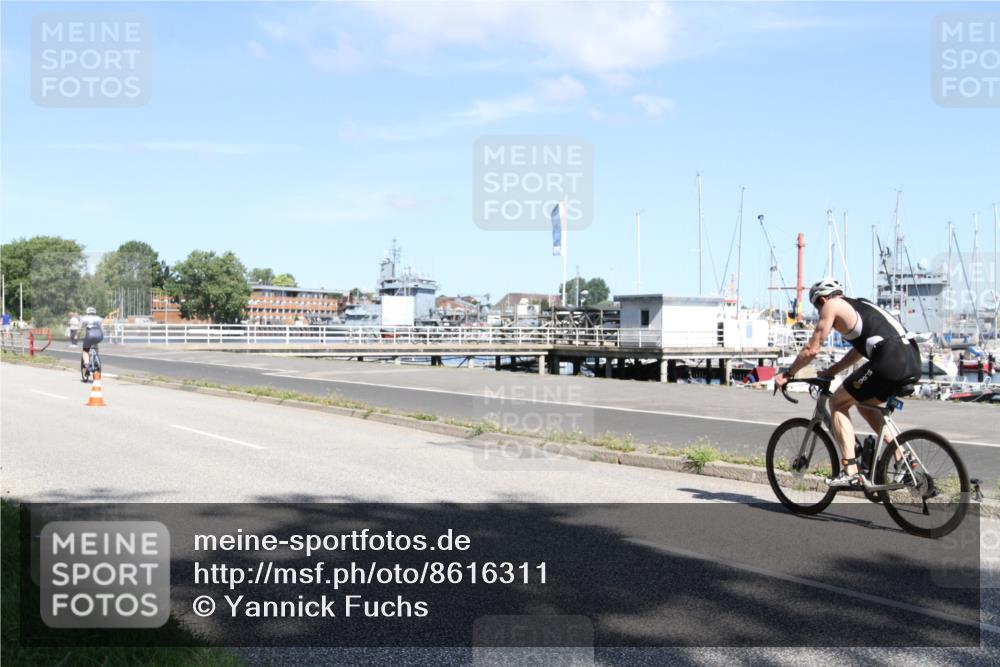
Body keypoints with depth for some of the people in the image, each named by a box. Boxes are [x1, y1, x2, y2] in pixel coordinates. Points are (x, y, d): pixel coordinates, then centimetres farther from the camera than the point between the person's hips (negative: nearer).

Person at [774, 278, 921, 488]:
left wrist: (787, 374, 17)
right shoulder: (861, 306, 31)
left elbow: (812, 349, 6)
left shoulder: (832, 305, 7)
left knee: (837, 403, 6)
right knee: (864, 404, 28)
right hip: (913, 361, 8)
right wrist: (831, 371, 43)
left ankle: (851, 472, -3)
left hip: (890, 361, -8)